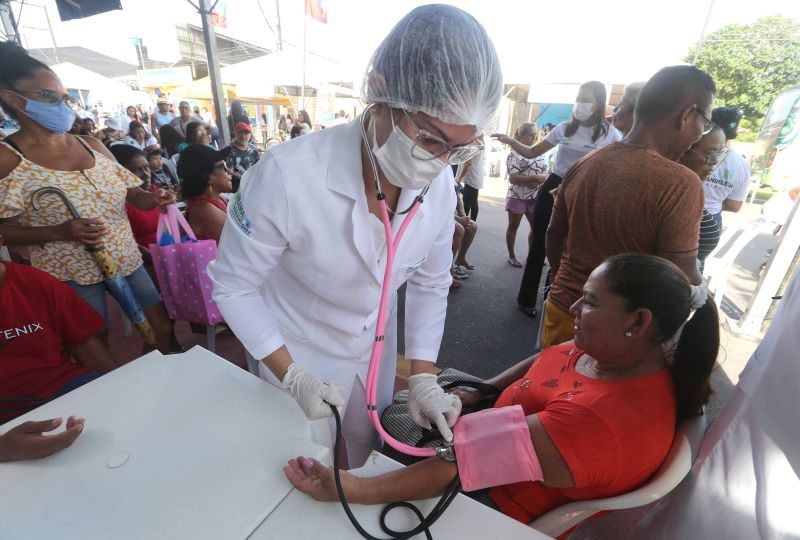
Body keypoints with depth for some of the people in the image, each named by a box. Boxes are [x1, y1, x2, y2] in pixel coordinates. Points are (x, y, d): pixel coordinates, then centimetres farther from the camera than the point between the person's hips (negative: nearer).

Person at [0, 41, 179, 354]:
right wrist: (60, 232, -25)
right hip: (71, 273, -5)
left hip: (127, 258, 5)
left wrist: (151, 199, -9)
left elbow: (128, 192, 13)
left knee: (161, 326, 14)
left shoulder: (93, 145, 7)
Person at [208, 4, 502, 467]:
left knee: (366, 463, 30)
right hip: (298, 358, -3)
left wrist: (424, 378, -8)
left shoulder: (439, 184, -18)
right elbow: (233, 287, -18)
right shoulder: (288, 176, -32)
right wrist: (291, 376, -19)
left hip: (377, 352, 4)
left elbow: (430, 283, -6)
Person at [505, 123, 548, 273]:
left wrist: (538, 181, -14)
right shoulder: (514, 154, -9)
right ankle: (511, 256, 15)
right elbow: (513, 178, -18)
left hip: (534, 197, 6)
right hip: (517, 197, -6)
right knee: (513, 226, 4)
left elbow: (545, 172, 9)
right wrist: (535, 178, -23)